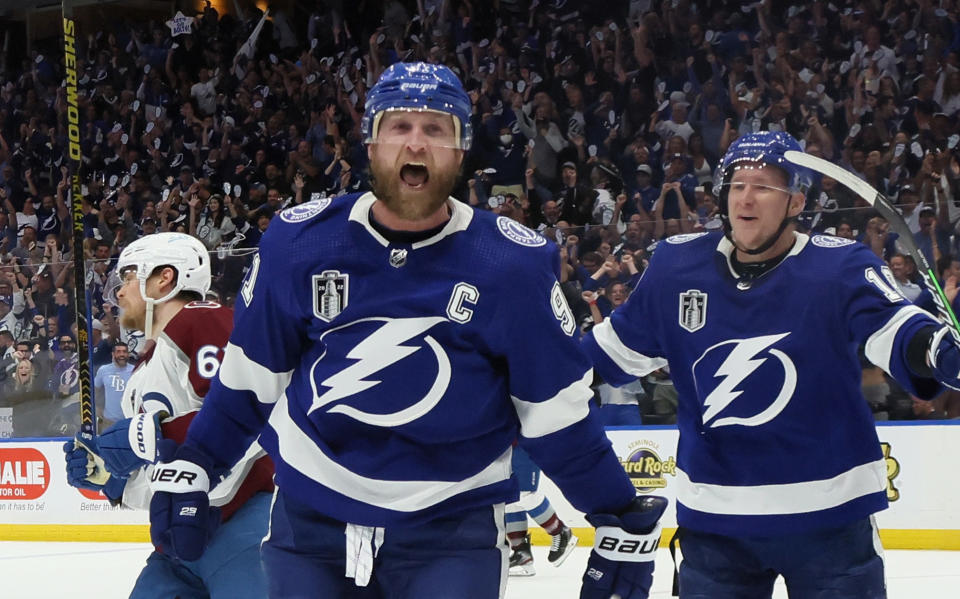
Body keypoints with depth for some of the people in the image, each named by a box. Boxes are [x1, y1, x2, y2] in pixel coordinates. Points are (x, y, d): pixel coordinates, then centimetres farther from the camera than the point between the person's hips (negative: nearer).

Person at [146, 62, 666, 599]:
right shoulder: (298, 244, -5)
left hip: (454, 526, -2)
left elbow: (558, 408, -2)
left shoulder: (512, 266, -9)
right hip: (310, 514, 2)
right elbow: (250, 373, 7)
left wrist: (622, 520, -1)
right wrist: (190, 469, 8)